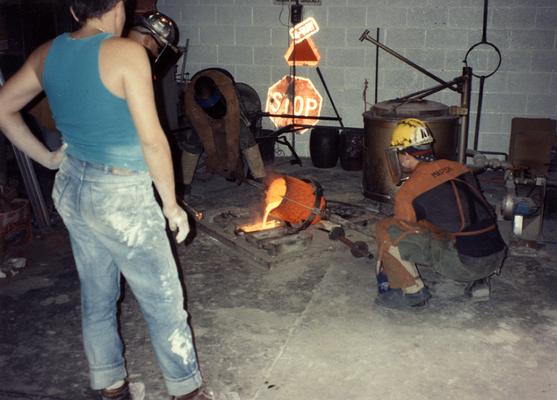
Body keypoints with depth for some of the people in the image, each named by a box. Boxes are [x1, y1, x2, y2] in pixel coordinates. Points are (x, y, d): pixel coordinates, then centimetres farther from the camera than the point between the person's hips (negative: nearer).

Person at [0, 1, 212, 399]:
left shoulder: (47, 53, 2)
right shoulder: (126, 53, -18)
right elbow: (152, 140, -20)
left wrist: (46, 157, 16)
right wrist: (171, 204, -11)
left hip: (71, 188, 7)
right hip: (122, 196, -7)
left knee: (97, 295, 20)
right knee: (164, 300, 9)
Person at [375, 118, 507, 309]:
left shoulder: (408, 191, -6)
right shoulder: (459, 168, 13)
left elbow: (402, 232, 4)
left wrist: (383, 272, 22)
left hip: (464, 263, -7)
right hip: (497, 256, 7)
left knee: (385, 228, -8)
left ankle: (412, 292, 3)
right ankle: (478, 281, 23)